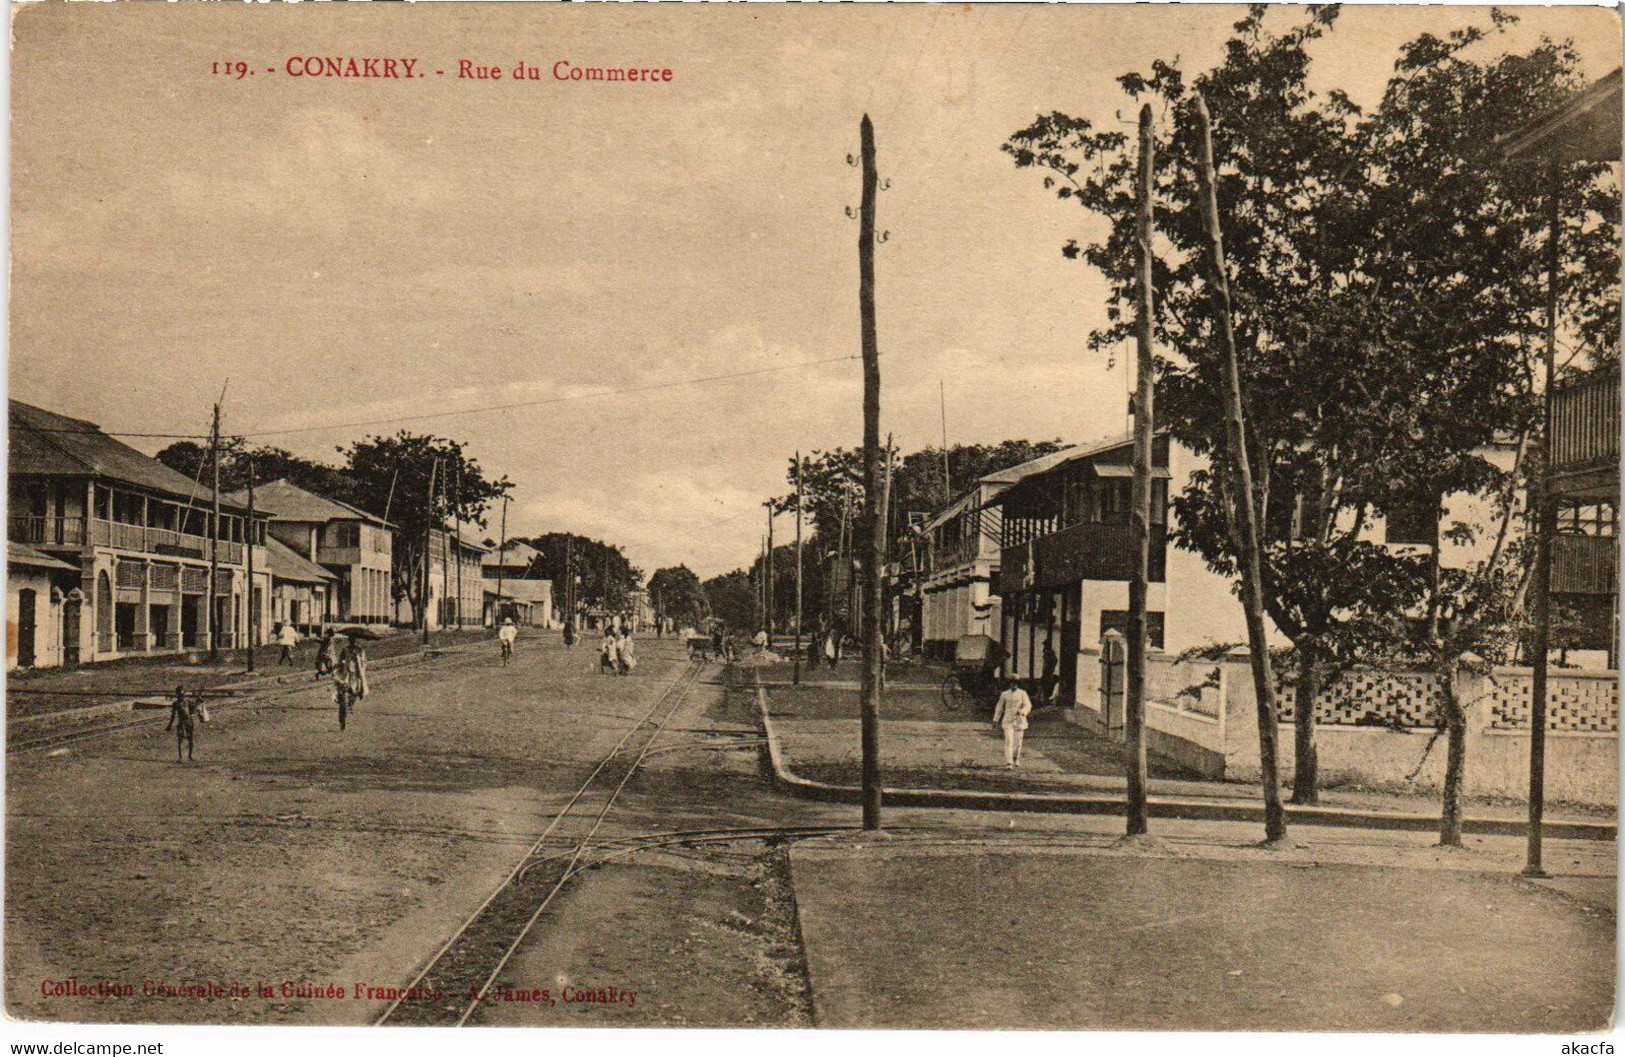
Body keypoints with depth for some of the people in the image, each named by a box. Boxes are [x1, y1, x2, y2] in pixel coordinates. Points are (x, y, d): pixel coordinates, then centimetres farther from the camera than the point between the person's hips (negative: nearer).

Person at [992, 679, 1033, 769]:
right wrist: (995, 721, 13)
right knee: (1008, 741, -13)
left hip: (1019, 720, 0)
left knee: (1018, 741, 8)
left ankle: (1016, 759, 38)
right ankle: (1008, 764, -18)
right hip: (1008, 721, 0)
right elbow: (999, 708, 12)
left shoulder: (1023, 693, 0)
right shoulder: (1004, 694, 5)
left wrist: (1021, 712, -30)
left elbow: (1028, 706, -9)